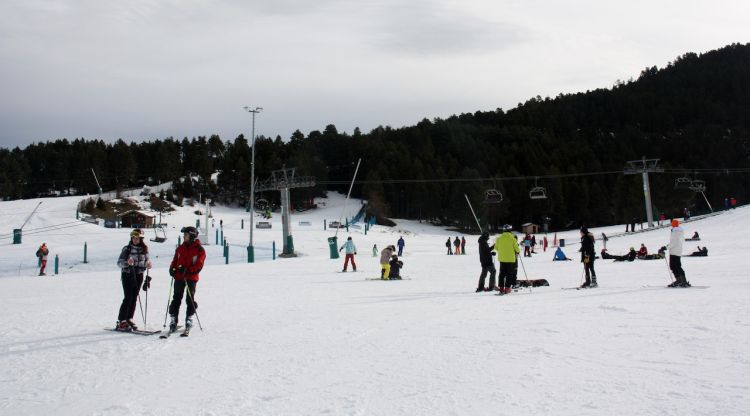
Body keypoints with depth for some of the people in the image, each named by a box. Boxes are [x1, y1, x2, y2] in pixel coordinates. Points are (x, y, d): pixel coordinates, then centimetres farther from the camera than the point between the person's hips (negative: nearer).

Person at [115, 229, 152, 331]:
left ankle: (129, 319, 17)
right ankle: (121, 322, -6)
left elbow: (146, 261, 15)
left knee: (134, 298, 6)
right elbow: (119, 262, -7)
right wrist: (127, 263, -27)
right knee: (128, 298, -10)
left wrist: (148, 264, -7)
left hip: (139, 275, 4)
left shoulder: (144, 249, 6)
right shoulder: (127, 249, -4)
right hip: (127, 275, -4)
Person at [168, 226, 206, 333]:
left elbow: (199, 265, -10)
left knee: (190, 299, 2)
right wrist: (172, 269, -3)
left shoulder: (199, 249, -4)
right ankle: (173, 321, 8)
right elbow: (175, 261, 18)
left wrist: (187, 270, -22)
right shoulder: (180, 248, 13)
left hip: (191, 277, -4)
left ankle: (189, 319, 12)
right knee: (176, 298, 4)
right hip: (179, 277, 4)